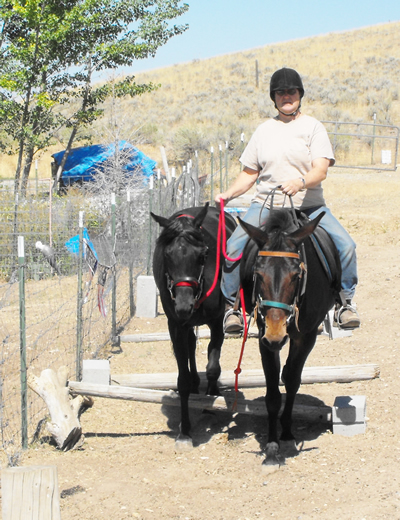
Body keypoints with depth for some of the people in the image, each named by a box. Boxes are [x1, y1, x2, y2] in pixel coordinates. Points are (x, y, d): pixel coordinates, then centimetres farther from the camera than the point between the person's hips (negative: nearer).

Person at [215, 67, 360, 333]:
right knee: (233, 247, -22)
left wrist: (300, 182, -31)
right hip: (266, 205, 2)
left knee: (346, 245, -22)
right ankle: (231, 305, -3)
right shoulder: (264, 130, 14)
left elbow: (321, 171, -10)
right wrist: (228, 194, 1)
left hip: (308, 206, -2)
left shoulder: (313, 127, 3)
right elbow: (249, 173, 18)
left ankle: (345, 301, 1)